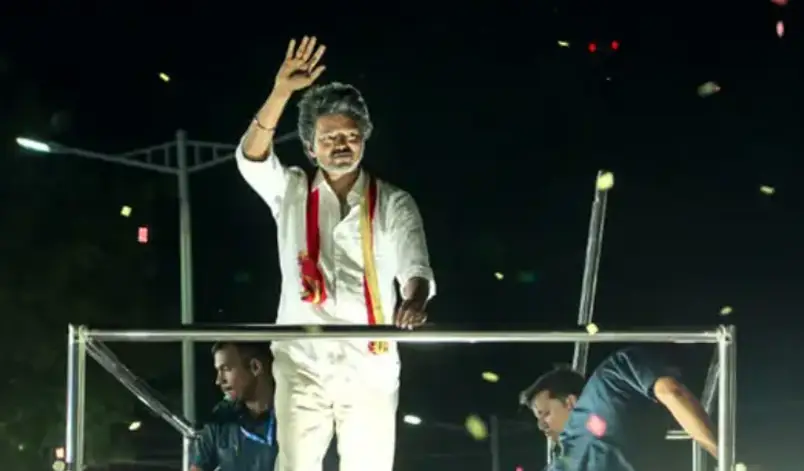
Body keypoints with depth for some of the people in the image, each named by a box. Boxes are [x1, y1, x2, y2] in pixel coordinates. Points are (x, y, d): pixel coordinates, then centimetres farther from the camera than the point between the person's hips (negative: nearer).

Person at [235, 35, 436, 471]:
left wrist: (414, 301, -34)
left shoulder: (393, 203, 4)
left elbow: (416, 267, -9)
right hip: (302, 365, 0)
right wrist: (281, 92, -25)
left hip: (370, 370, 0)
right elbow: (251, 156, -10)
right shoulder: (291, 192, 8)